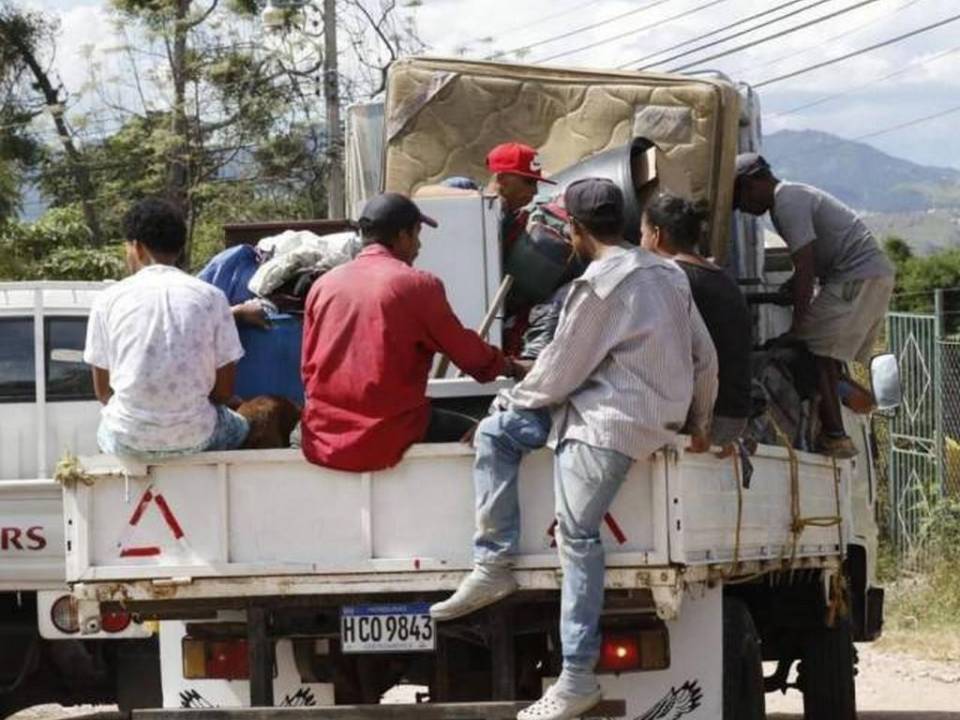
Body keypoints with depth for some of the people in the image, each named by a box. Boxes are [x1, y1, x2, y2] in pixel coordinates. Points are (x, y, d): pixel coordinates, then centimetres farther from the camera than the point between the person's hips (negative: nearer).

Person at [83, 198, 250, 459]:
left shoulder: (108, 300, -2)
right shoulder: (211, 298, -2)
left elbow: (103, 390, 4)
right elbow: (224, 390, 2)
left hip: (127, 439, 0)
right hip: (193, 437, 0)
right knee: (237, 428, 34)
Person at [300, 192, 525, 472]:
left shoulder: (322, 286, 8)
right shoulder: (416, 284, -5)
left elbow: (308, 370, 14)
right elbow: (468, 353, 5)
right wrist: (512, 367, 23)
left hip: (322, 442, 6)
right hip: (386, 438, -5)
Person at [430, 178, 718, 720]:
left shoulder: (601, 284, -14)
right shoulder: (667, 274, 14)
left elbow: (561, 369, -9)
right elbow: (705, 356, 17)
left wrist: (517, 399, 9)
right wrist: (700, 421, 30)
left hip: (612, 421, -10)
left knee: (577, 535, -12)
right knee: (496, 433, 13)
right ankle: (493, 566, 5)